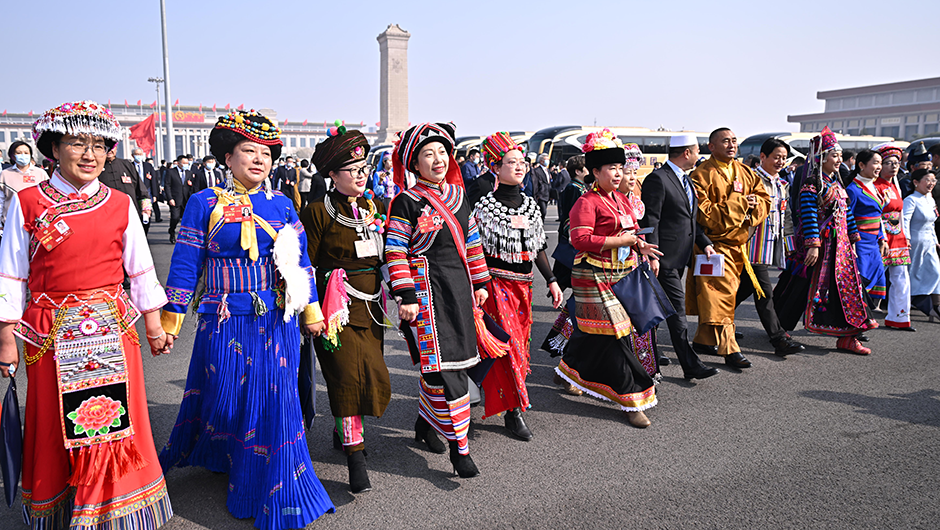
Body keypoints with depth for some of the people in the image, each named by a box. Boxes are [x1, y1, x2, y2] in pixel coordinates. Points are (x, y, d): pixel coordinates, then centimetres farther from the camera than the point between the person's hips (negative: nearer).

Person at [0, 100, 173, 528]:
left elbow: (141, 269, 9)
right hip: (51, 334, -1)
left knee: (115, 424, 5)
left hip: (112, 330, 1)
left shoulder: (120, 205, 4)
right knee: (56, 427, 10)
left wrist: (153, 324, 10)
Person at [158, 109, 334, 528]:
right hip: (224, 323, -2)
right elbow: (185, 265, -1)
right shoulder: (204, 204, -2)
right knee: (224, 397, 8)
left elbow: (300, 261, 10)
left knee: (273, 402, 5)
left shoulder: (281, 205, 5)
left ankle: (276, 493, 24)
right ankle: (218, 456, 38)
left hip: (276, 322, 2)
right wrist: (170, 320, -1)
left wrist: (311, 311, 10)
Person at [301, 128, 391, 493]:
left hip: (371, 304, 6)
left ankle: (343, 432, 32)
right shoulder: (319, 212, -6)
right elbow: (306, 264, -6)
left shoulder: (375, 207, 12)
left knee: (372, 375, 10)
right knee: (349, 373, -12)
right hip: (337, 305, -6)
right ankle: (354, 454, -4)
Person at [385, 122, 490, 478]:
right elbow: (396, 253, -9)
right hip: (426, 289, -6)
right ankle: (459, 446, 1)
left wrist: (480, 283, 16)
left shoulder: (458, 194, 12)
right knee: (443, 367, -8)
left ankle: (426, 423, 34)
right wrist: (405, 297, -14)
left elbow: (471, 242, 17)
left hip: (458, 287, 7)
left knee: (445, 362, 13)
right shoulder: (407, 202, -7)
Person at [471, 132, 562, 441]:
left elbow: (538, 247, 15)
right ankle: (513, 411, 2)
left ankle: (502, 394, 33)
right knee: (508, 343, -7)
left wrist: (551, 280, 12)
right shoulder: (486, 207, -9)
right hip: (496, 284, -6)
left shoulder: (530, 204, 10)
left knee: (520, 342, 13)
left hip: (523, 284, 7)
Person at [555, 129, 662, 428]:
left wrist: (641, 247, 4)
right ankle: (632, 401, -1)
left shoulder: (621, 199, 15)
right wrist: (619, 241, -20)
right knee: (614, 336, -7)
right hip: (596, 279, -9)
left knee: (594, 331, 16)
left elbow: (630, 232, 25)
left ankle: (570, 370, 38)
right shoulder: (587, 202, -12)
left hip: (622, 275, 9)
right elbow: (580, 240, -22)